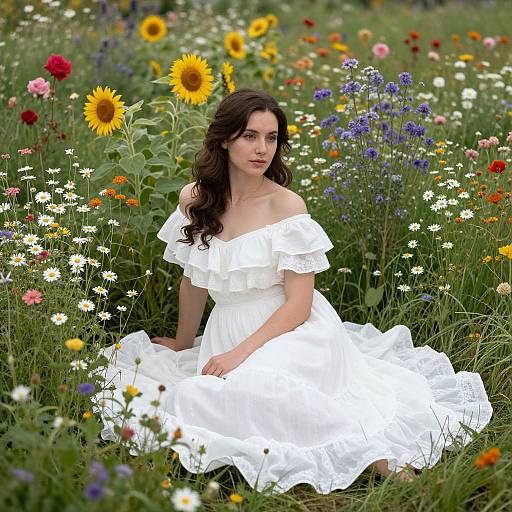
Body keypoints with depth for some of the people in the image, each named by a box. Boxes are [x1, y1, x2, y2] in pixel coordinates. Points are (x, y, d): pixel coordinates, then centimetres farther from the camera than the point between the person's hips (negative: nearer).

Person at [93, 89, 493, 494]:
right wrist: (182, 346, 28)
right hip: (227, 332, 6)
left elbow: (298, 305, -11)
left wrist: (241, 353, -20)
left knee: (253, 389, -36)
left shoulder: (287, 206, -10)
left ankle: (370, 447, -23)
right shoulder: (193, 201, 4)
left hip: (290, 335, -5)